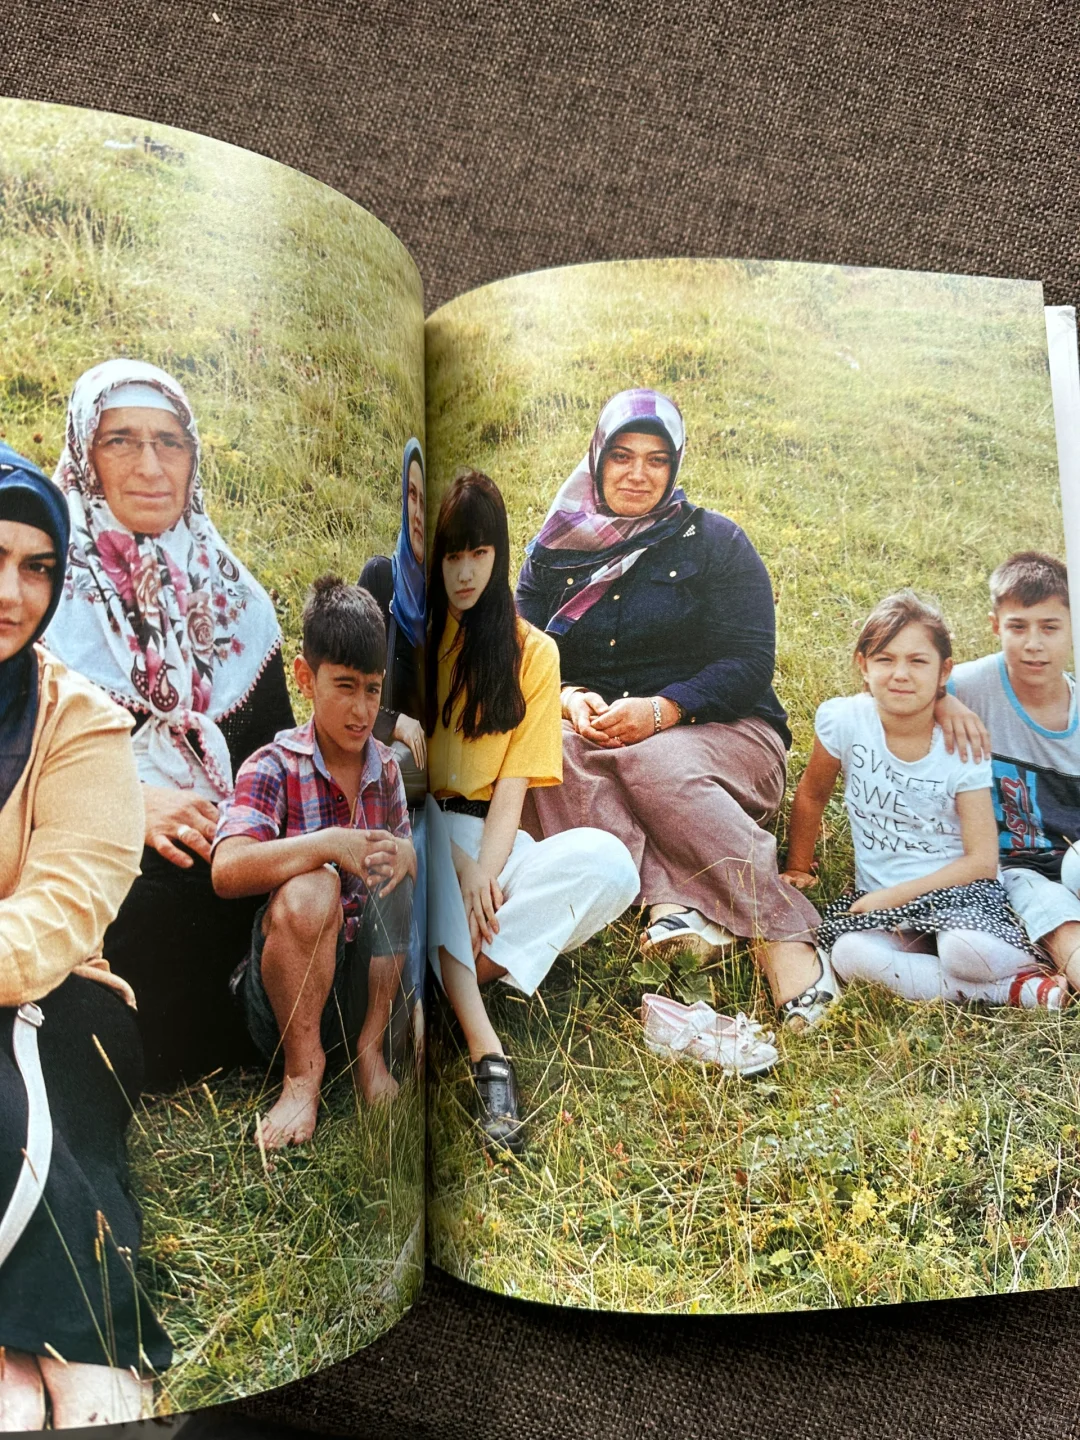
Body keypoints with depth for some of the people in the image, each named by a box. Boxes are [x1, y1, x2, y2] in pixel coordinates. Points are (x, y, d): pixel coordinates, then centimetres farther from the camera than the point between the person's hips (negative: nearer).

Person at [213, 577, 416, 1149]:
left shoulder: (385, 768, 6)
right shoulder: (274, 766, -11)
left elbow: (402, 850, 6)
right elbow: (226, 872, -26)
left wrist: (405, 856, -18)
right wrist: (328, 845, -36)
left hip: (363, 965, 5)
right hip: (283, 974, -5)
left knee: (413, 882, -18)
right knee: (309, 891, -34)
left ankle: (370, 1047, -5)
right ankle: (302, 1071, -13)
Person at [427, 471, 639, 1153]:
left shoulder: (533, 651, 6)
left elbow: (514, 781, -2)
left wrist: (483, 876, -20)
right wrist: (459, 867, -20)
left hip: (491, 838, 2)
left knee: (609, 863, -27)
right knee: (421, 831, -39)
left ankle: (465, 973, -29)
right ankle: (486, 1051, -45)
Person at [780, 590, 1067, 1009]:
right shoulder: (843, 720, -8)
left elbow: (982, 861, -10)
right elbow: (812, 795, 11)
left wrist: (894, 896, -17)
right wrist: (798, 868, 17)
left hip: (956, 889, -2)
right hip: (877, 901, 3)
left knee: (968, 951, -37)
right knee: (849, 955, -31)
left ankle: (1026, 969, 0)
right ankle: (1010, 990, -15)